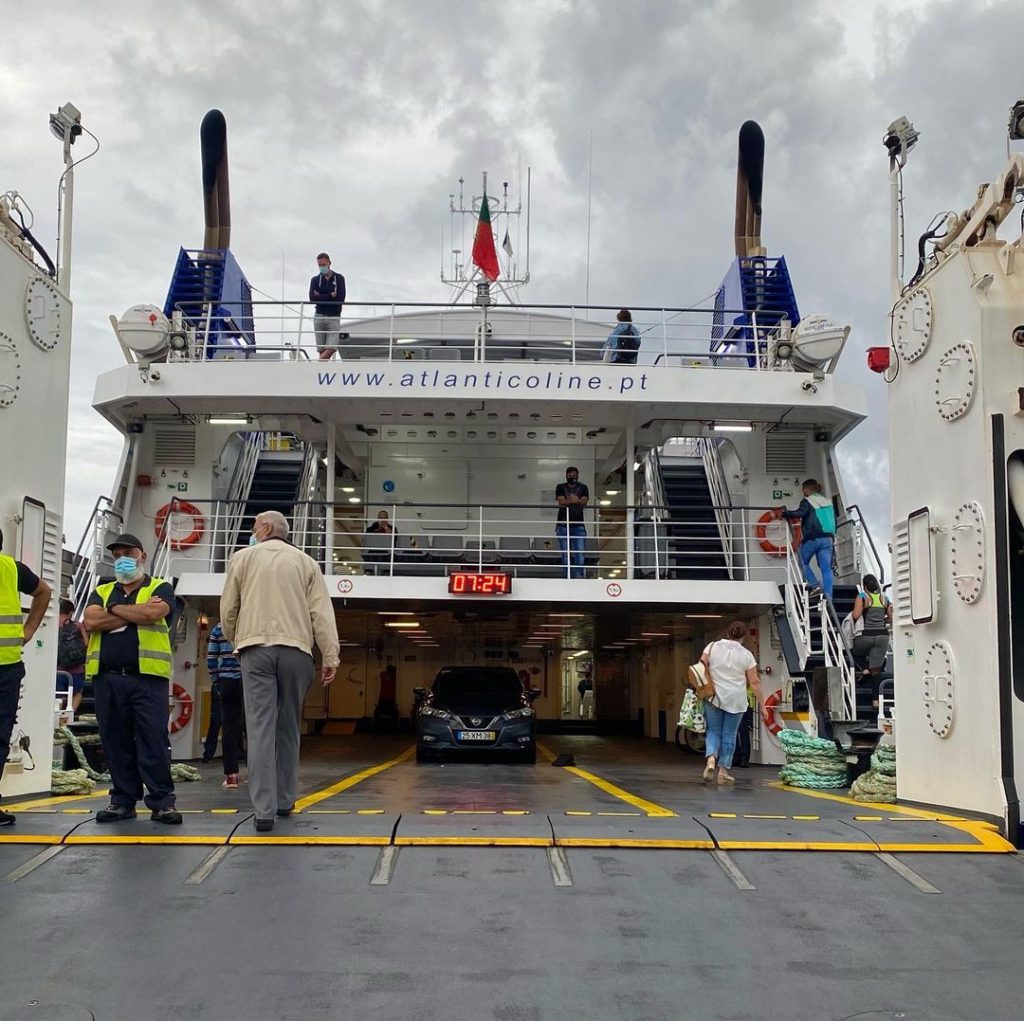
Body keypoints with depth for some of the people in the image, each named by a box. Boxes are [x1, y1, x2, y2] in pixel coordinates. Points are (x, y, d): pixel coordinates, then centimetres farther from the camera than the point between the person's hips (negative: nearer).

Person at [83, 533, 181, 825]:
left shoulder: (160, 588, 9)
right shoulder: (101, 591, 19)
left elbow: (152, 614, -13)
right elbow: (90, 622, -1)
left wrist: (114, 609, 1)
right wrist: (137, 612, -4)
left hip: (147, 677, -4)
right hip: (107, 678, 4)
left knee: (153, 740, -5)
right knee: (116, 741, 6)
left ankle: (162, 801, -1)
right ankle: (123, 800, 15)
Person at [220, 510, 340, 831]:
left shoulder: (243, 558, 9)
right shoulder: (305, 562, 11)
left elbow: (228, 609, 11)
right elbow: (321, 613, 3)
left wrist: (235, 641, 29)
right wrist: (330, 656, 2)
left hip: (256, 648, -1)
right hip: (295, 649, 2)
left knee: (260, 728, -6)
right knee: (288, 728, 13)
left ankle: (265, 809, -12)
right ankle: (285, 801, 18)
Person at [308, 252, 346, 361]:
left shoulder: (339, 278, 7)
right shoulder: (315, 280, 10)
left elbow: (340, 299, -6)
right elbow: (312, 298, -6)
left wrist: (321, 297, -5)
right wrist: (331, 295, -9)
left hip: (334, 317, -1)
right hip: (319, 316, 1)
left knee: (331, 348, -14)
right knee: (322, 350, -3)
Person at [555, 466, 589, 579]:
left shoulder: (583, 488, 13)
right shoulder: (560, 487, 10)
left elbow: (584, 502, -4)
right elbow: (561, 502, -6)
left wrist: (577, 501, -27)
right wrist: (571, 500, -26)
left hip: (578, 524, 1)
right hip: (563, 524, 0)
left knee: (579, 553, -9)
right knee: (566, 554, -1)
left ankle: (579, 577, -11)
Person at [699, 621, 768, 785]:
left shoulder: (712, 647, 0)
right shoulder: (746, 654, -1)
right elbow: (755, 682, -2)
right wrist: (762, 705, 2)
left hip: (713, 698, 1)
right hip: (736, 701, -1)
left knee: (713, 731, 11)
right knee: (729, 735, 8)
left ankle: (711, 759, -14)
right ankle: (723, 771, 9)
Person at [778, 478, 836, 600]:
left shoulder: (807, 501, -3)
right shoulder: (827, 501, 19)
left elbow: (800, 513, -21)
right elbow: (833, 518, 23)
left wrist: (784, 514, -11)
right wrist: (832, 535, 30)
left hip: (812, 538, -6)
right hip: (828, 538, 6)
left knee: (803, 562, 11)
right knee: (826, 568, 1)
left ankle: (815, 584, -7)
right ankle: (829, 597, -5)